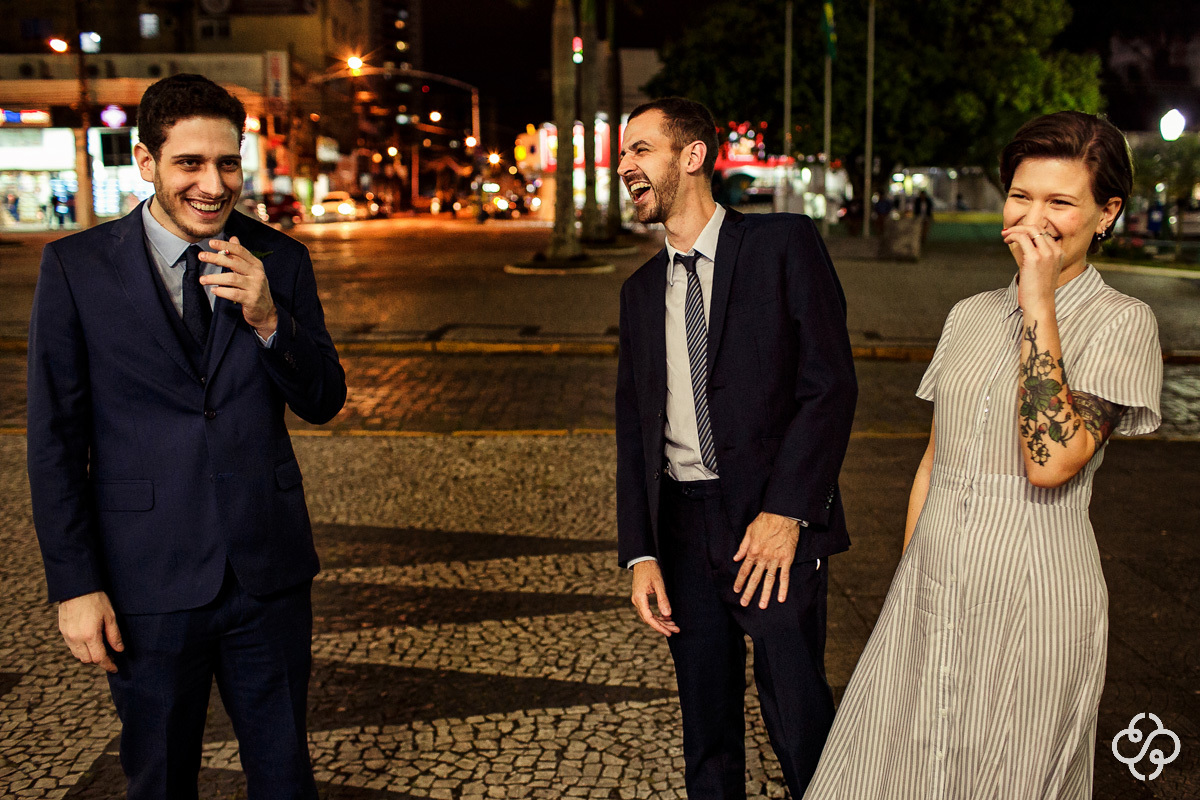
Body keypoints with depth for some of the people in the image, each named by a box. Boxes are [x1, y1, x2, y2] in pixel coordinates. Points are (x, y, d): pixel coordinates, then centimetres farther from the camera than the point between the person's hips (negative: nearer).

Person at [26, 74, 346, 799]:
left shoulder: (279, 261, 1)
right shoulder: (76, 267, -6)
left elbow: (324, 403, 0)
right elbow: (56, 439, -4)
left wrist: (268, 319, -18)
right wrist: (75, 585, -6)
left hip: (270, 572, 2)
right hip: (148, 581, -1)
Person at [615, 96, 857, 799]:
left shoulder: (785, 244, -3)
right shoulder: (642, 290, 13)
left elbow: (831, 384, -10)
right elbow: (635, 426, 11)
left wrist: (786, 511, -17)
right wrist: (640, 553, 2)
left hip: (775, 523, -5)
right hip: (683, 526, 5)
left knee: (799, 720, 2)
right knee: (706, 729, 15)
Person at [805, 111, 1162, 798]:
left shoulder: (1121, 322, -7)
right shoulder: (971, 316, 9)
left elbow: (1052, 461, -21)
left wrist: (1039, 305, -18)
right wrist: (908, 582, 14)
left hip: (1033, 594, -5)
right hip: (930, 588, 5)